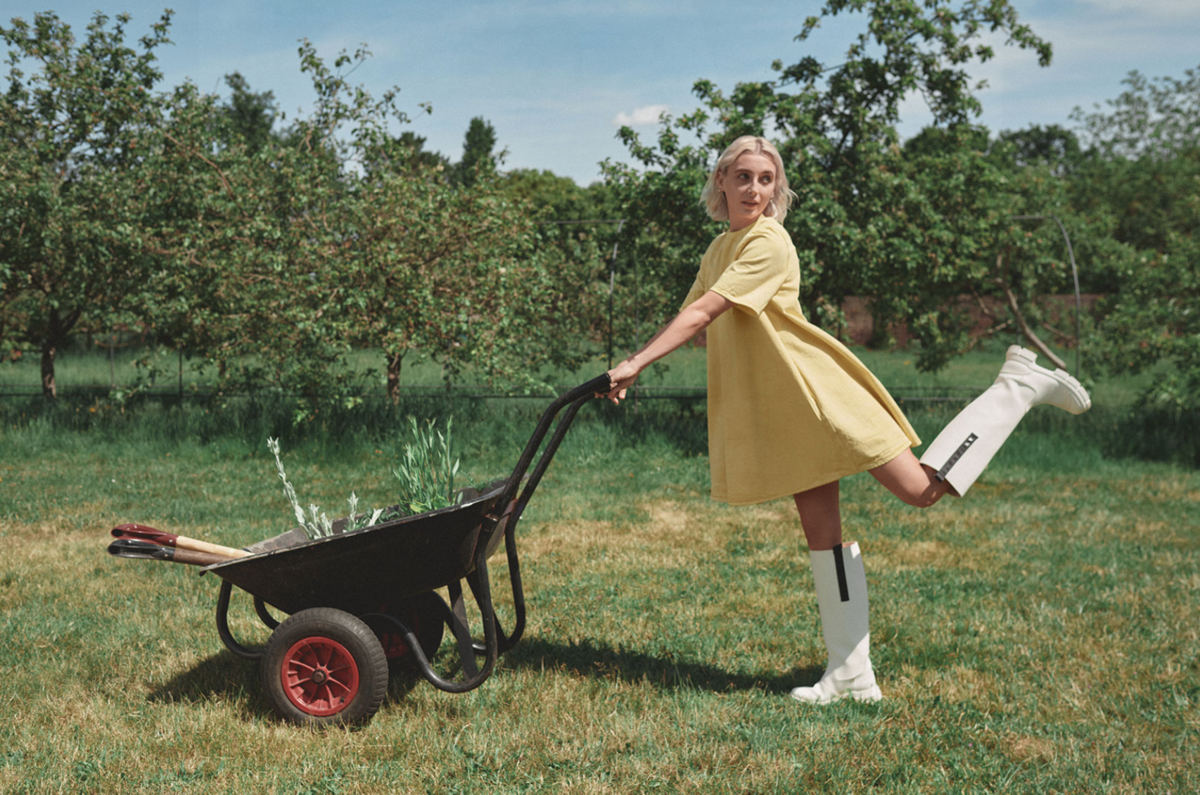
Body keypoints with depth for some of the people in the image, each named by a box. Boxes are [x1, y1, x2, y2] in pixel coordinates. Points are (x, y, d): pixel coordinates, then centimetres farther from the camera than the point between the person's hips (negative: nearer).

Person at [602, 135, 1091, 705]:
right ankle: (851, 676, 11)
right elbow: (688, 319, 17)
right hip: (777, 410, 7)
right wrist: (628, 368, 6)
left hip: (820, 396, -7)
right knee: (820, 530, 6)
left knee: (923, 489, -6)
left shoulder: (768, 242, -14)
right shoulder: (719, 250, 14)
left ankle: (1019, 386, 11)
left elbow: (704, 313, -22)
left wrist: (637, 363, -24)